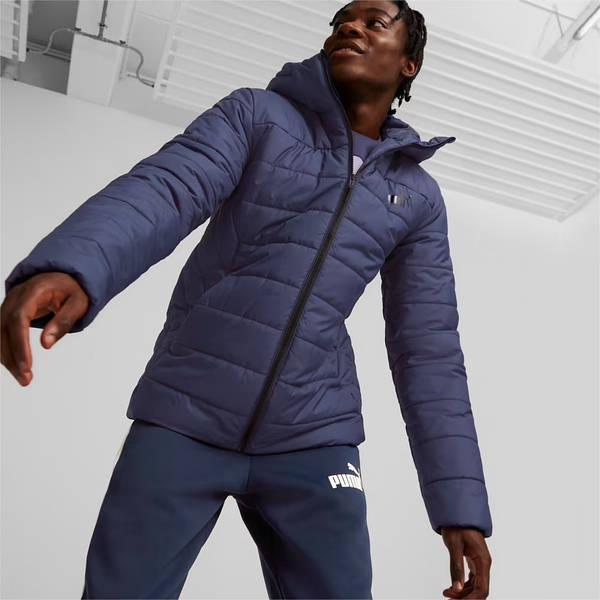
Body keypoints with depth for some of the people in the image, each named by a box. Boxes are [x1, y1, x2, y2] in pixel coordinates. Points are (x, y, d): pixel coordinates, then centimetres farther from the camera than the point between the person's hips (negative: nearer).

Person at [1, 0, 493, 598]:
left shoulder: (420, 198, 9)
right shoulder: (255, 114, 3)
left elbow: (428, 350, 5)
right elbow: (163, 189, -15)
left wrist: (461, 500, -1)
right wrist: (67, 268, -36)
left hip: (313, 438, 2)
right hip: (184, 415, -1)